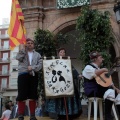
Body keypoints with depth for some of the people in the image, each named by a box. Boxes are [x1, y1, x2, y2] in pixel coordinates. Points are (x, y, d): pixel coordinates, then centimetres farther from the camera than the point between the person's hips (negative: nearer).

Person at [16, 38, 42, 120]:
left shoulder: (37, 54, 17)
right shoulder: (22, 52, 16)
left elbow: (40, 64, 2)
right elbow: (18, 58, -7)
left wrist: (32, 67, -12)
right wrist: (22, 49, -7)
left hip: (33, 75, 2)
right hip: (23, 74, -1)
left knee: (33, 95, 2)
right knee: (22, 95, -6)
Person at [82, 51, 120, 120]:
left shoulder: (99, 69, 24)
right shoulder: (88, 67, -2)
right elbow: (93, 73, -26)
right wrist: (103, 70, -12)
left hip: (101, 89, 9)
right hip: (92, 91, -9)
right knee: (110, 92, -33)